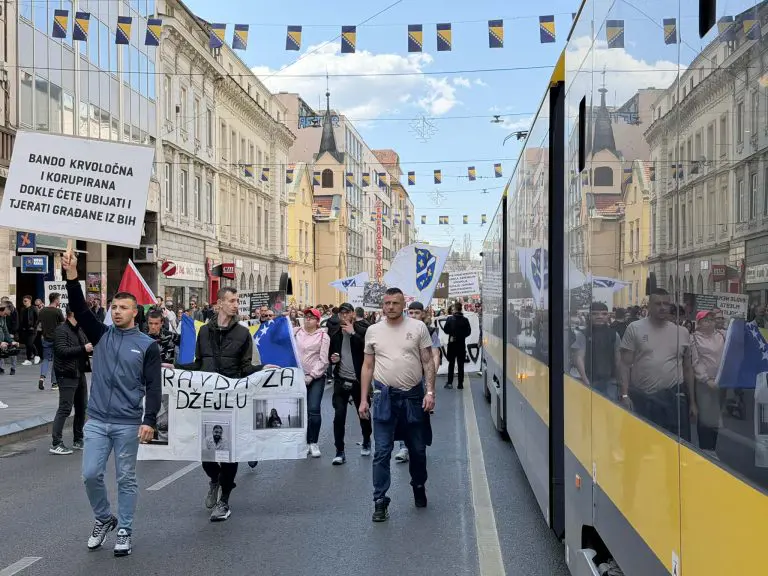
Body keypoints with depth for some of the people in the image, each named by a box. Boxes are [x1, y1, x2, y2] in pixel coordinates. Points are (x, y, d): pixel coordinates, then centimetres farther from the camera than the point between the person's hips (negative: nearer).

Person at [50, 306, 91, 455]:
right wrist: (83, 348, -23)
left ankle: (78, 440, 25)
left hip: (80, 374, 9)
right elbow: (62, 350, -24)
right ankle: (56, 444, -6)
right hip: (67, 375, -9)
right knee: (65, 409, -10)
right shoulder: (62, 331, -12)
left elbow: (85, 347, 25)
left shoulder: (80, 330, 14)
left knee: (81, 408, 13)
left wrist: (91, 347, 4)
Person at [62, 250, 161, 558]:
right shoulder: (101, 335, 6)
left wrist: (149, 421, -14)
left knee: (126, 479, 6)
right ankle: (103, 519, 26)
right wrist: (72, 275, -20)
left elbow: (153, 386, -5)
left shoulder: (147, 345, -3)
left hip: (128, 424, -3)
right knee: (91, 474, 2)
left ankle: (124, 531, 18)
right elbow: (80, 309, -7)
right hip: (96, 420, 3)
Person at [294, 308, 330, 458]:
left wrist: (311, 376, -11)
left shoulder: (323, 336, -1)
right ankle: (306, 442, 15)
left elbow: (323, 360, -5)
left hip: (316, 378, -3)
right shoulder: (297, 333, 7)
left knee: (314, 410, -10)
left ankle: (314, 443, 2)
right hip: (299, 377, 3)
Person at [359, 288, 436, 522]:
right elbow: (368, 366, 9)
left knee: (418, 449, 14)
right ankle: (380, 501, 5)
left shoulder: (418, 327, -1)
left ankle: (419, 487, 37)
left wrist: (430, 392, -10)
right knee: (382, 452, -2)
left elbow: (428, 362, 0)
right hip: (384, 396, 0)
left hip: (413, 396, 0)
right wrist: (363, 399, 5)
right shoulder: (373, 331, 4)